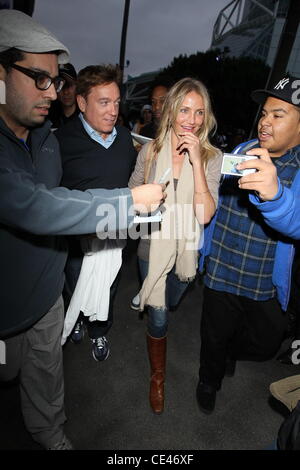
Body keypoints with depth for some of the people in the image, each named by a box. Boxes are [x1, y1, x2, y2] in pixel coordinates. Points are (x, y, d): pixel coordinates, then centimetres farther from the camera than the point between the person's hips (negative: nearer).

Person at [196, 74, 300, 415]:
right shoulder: (240, 153, -1)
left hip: (266, 284, -1)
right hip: (220, 272, 1)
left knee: (265, 344, 19)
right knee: (215, 337, 17)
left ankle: (231, 351, 55)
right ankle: (209, 381, 49)